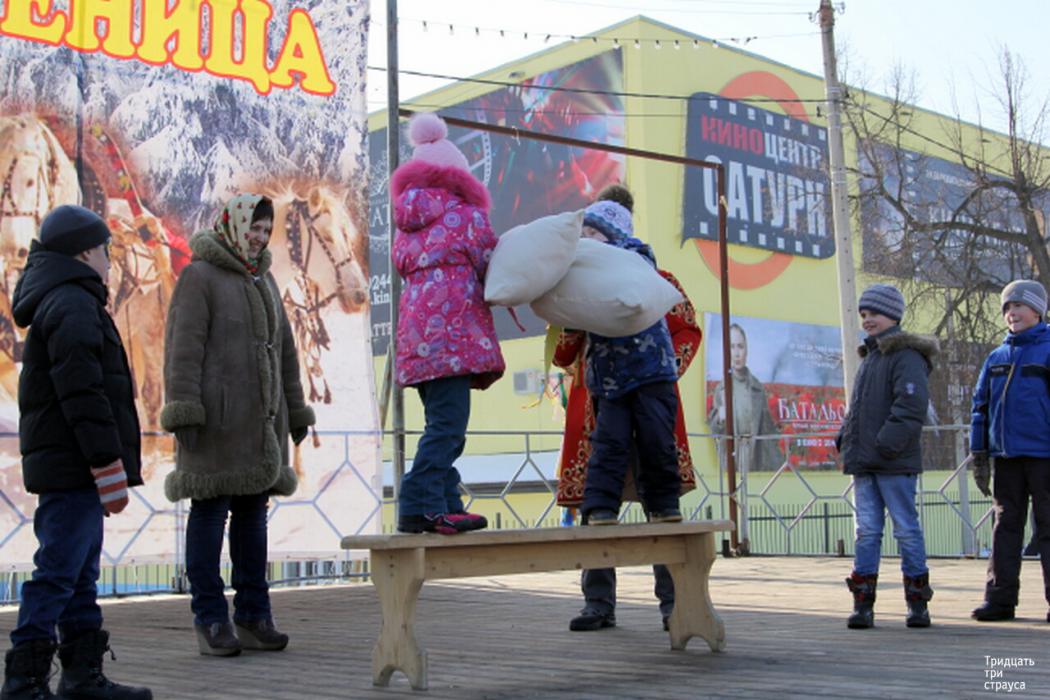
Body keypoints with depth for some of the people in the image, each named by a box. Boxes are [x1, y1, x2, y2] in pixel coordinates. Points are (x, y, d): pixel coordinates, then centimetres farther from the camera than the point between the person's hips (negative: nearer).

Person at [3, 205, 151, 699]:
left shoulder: (58, 302, 20)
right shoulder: (74, 306, -14)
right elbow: (84, 396, -21)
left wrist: (106, 472, 20)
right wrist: (111, 472, -19)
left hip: (68, 471, 11)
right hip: (73, 469, -11)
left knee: (79, 575, 14)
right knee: (58, 572, -7)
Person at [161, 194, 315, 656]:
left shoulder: (263, 281, 20)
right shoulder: (200, 276, -2)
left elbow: (283, 352, 22)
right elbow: (184, 348, -11)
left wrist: (295, 411, 20)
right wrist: (183, 410, -18)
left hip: (261, 419, 7)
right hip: (217, 418, -7)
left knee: (253, 511, 7)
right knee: (209, 512, -3)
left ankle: (253, 617, 12)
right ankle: (211, 621, 1)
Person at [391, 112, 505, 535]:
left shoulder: (408, 223, 21)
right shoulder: (465, 213, 3)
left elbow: (401, 264, 18)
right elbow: (490, 266, 4)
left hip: (417, 330, 8)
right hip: (454, 328, -7)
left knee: (442, 424, 11)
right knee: (447, 424, -12)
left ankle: (446, 506, 11)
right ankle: (421, 506, -20)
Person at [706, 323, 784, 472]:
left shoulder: (758, 387, 6)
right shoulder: (721, 389, 2)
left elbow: (768, 430, 9)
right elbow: (713, 429, 0)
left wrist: (776, 465, 3)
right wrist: (719, 420, -22)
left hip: (758, 464, 1)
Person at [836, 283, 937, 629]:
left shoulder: (906, 355, -7)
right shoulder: (870, 357, 21)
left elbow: (912, 403, -19)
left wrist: (890, 441, -25)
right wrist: (846, 438, 13)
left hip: (895, 462, -8)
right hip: (863, 461, 8)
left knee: (906, 528, 0)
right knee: (867, 530, 6)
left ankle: (917, 601, 9)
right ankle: (862, 603, 8)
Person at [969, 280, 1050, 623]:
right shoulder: (996, 357, 14)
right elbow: (981, 406, 16)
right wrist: (979, 455, 12)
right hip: (1005, 456, 6)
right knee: (1006, 525, 8)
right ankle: (1000, 598, 11)